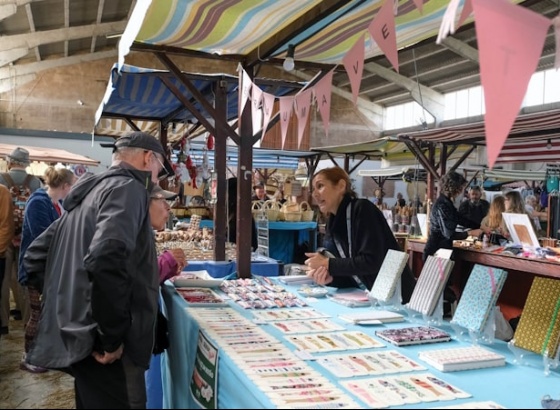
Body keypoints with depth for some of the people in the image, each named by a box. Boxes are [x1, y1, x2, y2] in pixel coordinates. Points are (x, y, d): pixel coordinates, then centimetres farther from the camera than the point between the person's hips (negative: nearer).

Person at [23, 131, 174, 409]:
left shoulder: (89, 191, 17)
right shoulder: (126, 188, -11)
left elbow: (35, 255, 22)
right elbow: (106, 260, -30)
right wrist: (112, 337, -21)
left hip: (77, 334, 9)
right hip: (100, 344, -9)